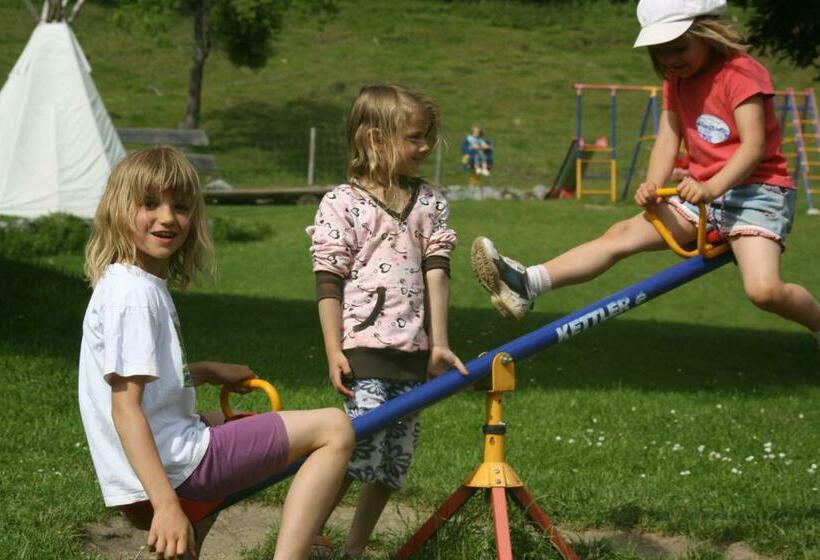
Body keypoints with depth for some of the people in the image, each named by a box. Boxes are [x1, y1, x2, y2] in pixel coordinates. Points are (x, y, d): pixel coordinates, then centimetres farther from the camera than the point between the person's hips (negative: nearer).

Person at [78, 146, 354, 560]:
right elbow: (125, 406, -24)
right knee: (334, 429, -10)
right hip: (173, 469, -10)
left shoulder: (146, 283, 12)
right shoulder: (134, 293, -17)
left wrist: (205, 371, 19)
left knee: (222, 421, 44)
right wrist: (166, 504, -29)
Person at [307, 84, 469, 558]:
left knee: (394, 463, 8)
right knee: (359, 452, -15)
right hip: (363, 346, -5)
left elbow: (436, 274, 7)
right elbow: (328, 284, -5)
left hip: (414, 352, 6)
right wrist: (334, 351, -11)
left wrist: (439, 342, 0)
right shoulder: (341, 204, -3)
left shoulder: (431, 203, 12)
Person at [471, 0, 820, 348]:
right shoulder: (676, 82, 11)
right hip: (703, 193, 7)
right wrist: (652, 187, -18)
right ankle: (529, 284, -9)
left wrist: (712, 187, -37)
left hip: (758, 191, -7)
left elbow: (754, 144, -23)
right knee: (622, 235, -4)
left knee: (763, 290, -28)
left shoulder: (741, 74, -13)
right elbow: (667, 141, 2)